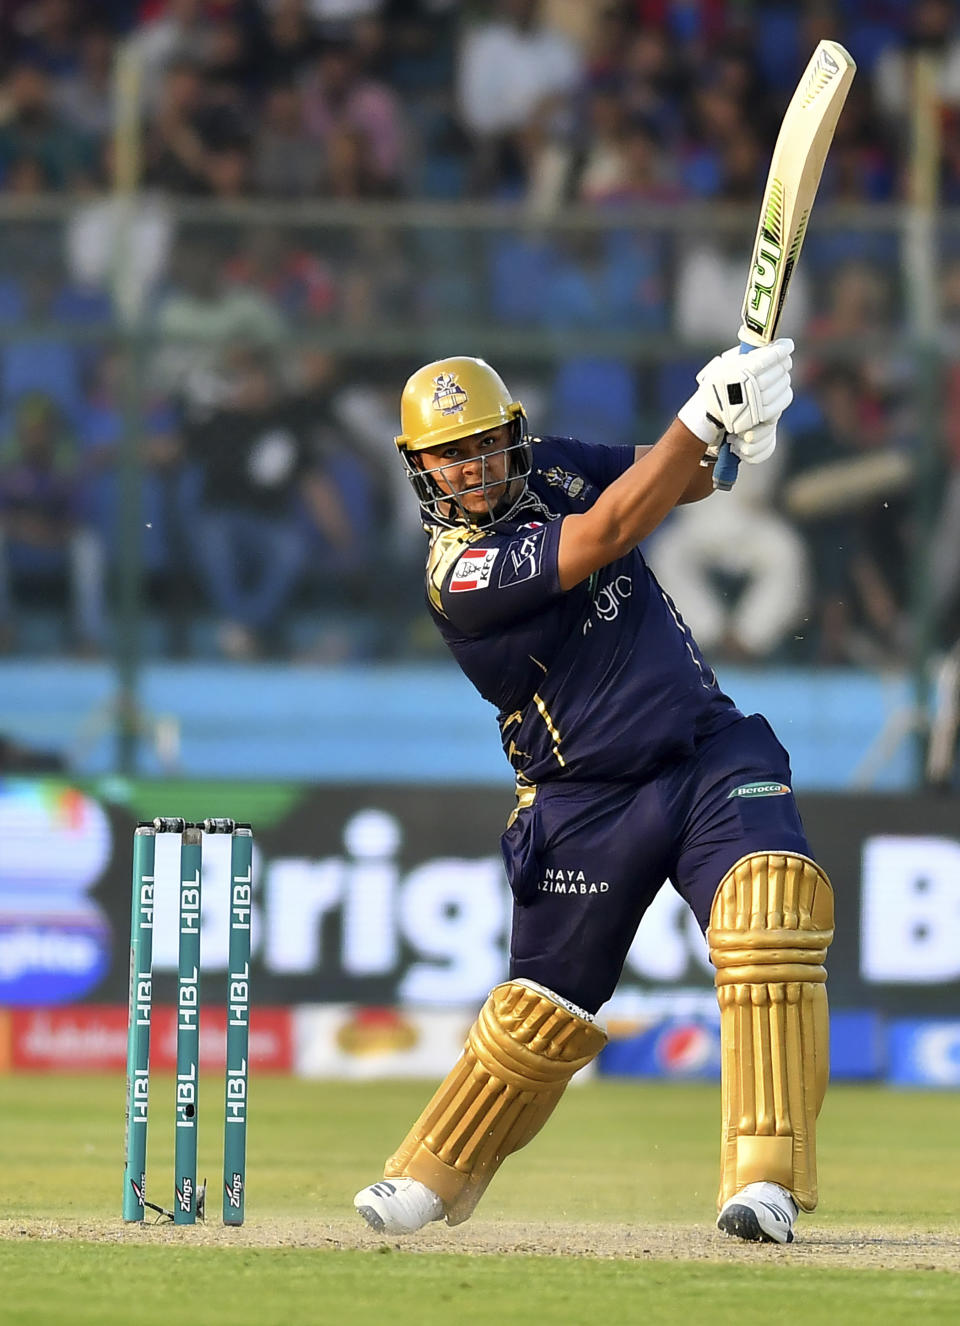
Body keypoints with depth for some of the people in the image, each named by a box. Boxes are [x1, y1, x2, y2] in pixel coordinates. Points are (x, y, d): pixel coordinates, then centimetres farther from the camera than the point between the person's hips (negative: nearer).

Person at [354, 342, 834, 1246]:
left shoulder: (552, 467, 3)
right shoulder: (462, 573, -17)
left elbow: (686, 478, 8)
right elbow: (609, 532, -26)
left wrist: (735, 437, -17)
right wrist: (705, 414, -29)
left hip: (715, 758, 4)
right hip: (589, 800, -4)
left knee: (774, 908, -23)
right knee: (546, 1007, 6)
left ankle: (764, 1178, -27)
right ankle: (427, 1181, 31)